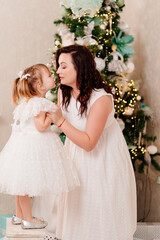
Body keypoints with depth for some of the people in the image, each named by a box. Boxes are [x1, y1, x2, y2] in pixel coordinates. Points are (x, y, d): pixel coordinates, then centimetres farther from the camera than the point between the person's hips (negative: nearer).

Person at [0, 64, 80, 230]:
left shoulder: (29, 101, 10)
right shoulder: (39, 103, -20)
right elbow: (41, 126, -23)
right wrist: (53, 115, -16)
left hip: (25, 142, 10)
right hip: (33, 146, -10)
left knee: (21, 184, 18)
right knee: (25, 185, 2)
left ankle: (19, 215, 30)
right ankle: (28, 219, 13)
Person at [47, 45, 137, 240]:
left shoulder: (101, 99, -31)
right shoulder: (63, 91, -11)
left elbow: (88, 143, -30)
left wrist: (60, 121, -31)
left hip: (103, 155, -6)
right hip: (76, 152, 6)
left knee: (100, 205, 6)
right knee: (77, 202, 17)